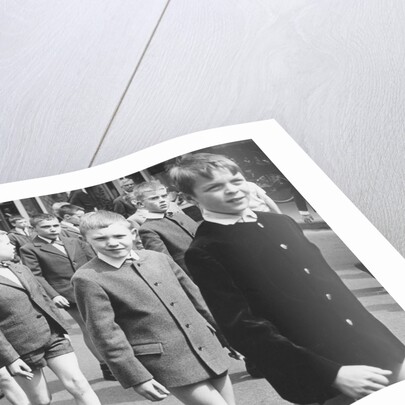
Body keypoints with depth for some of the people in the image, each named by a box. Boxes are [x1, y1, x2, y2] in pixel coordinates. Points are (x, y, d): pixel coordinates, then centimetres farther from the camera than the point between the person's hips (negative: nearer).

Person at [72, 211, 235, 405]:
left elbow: (193, 296, 16)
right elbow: (106, 333, -11)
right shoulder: (88, 279, -10)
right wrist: (136, 377, -13)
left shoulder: (159, 258, 6)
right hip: (165, 362, -6)